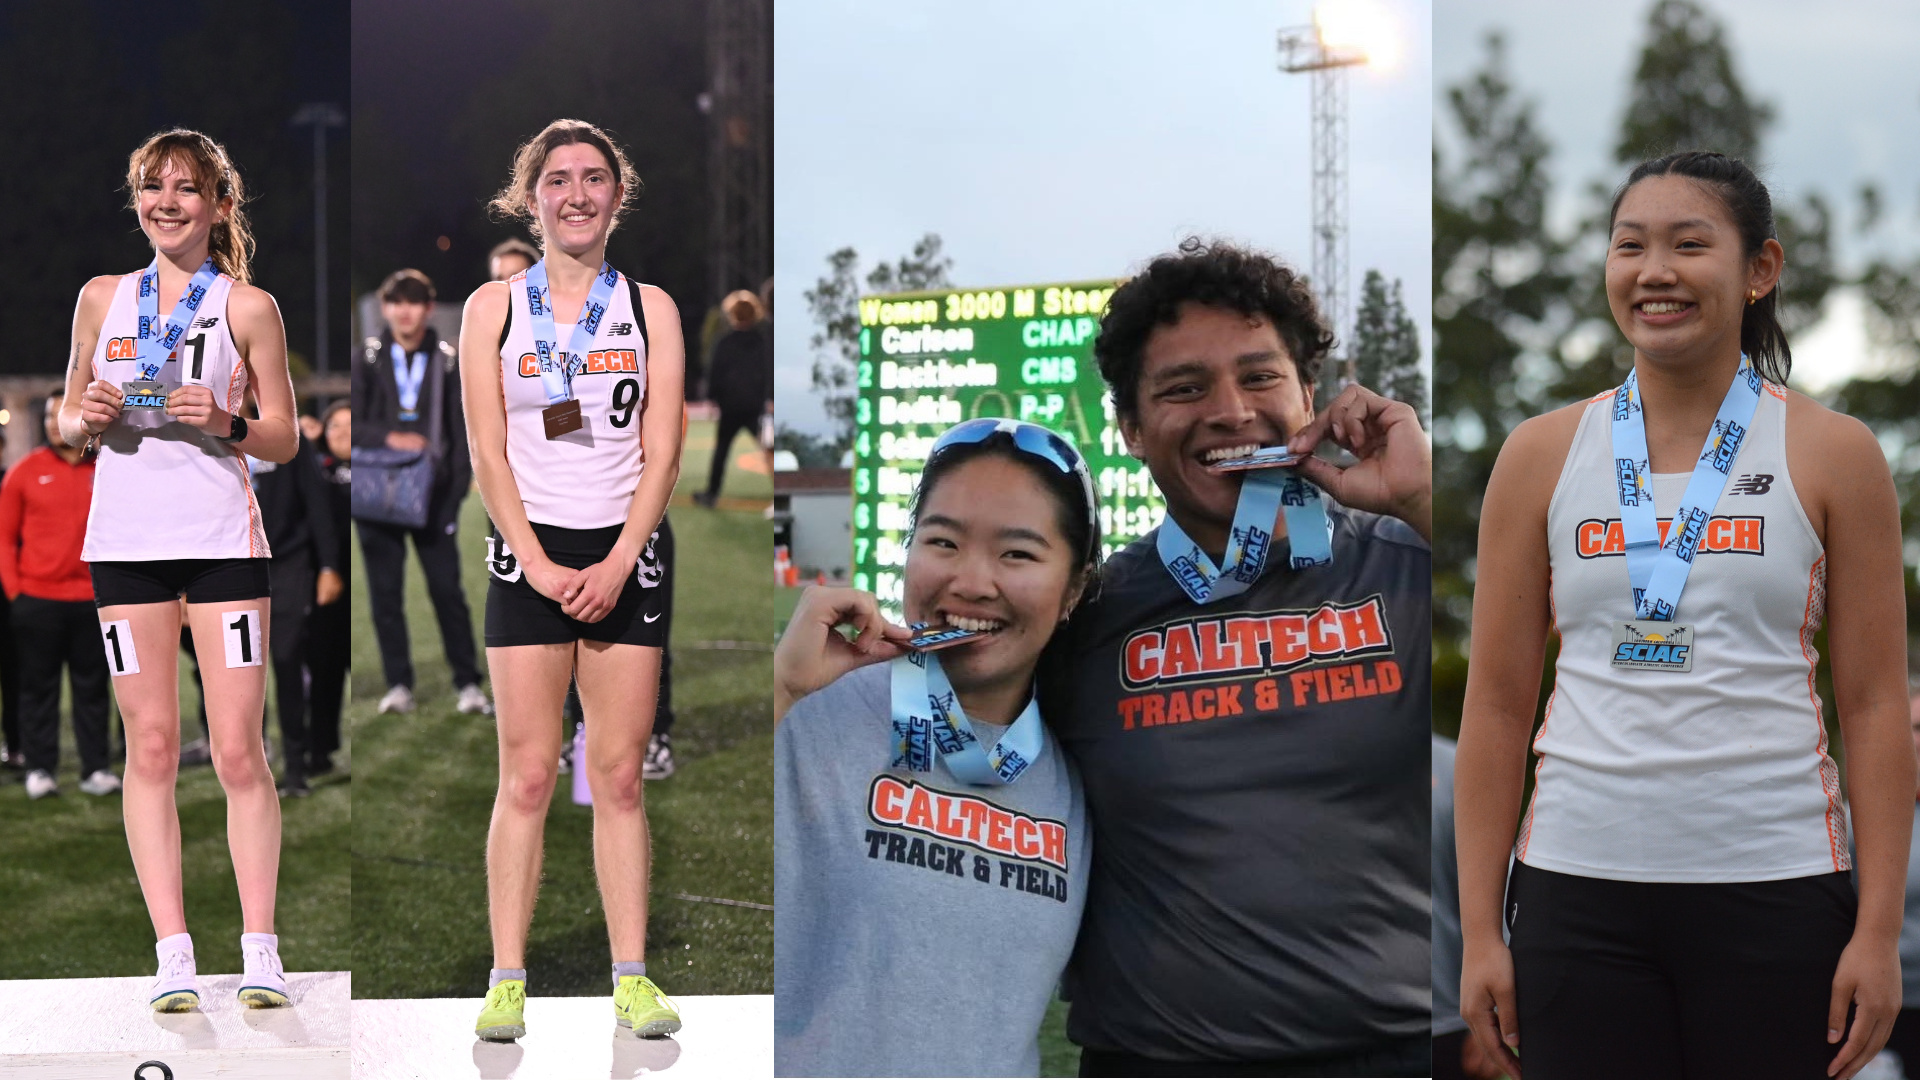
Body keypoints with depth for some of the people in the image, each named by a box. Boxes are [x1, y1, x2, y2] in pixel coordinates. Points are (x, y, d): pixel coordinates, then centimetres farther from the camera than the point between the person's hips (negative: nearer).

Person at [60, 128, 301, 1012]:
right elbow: (67, 419, 17)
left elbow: (284, 441, 5)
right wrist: (88, 417, -5)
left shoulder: (248, 307, 3)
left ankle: (259, 950, 2)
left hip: (223, 537, -2)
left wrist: (224, 424, -14)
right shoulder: (102, 298, 11)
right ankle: (173, 954, 3)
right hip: (125, 536, 2)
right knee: (151, 746, 1)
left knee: (238, 749, -5)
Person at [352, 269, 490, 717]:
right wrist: (389, 438, -16)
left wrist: (456, 491, -2)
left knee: (447, 588, -3)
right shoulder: (368, 359, 3)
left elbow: (461, 432, 4)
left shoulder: (448, 361, 3)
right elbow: (351, 425, 1)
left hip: (432, 493, -1)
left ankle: (468, 683, 5)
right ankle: (398, 685, 11)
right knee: (385, 591, 3)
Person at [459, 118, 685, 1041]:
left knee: (619, 776, 2)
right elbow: (489, 455, 1)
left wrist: (615, 565, -9)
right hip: (529, 554, -1)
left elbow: (661, 454, 2)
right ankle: (507, 979, 1)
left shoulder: (650, 307, 8)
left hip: (625, 556, 1)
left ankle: (632, 976, 7)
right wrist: (540, 566, -9)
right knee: (527, 777, -3)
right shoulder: (493, 307, 5)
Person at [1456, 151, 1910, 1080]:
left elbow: (1875, 707, 1)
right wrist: (1479, 930, 2)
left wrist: (1879, 932, -5)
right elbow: (1496, 705, 6)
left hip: (1775, 892, -1)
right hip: (1579, 892, 1)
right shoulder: (1541, 456, 6)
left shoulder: (1833, 455, 3)